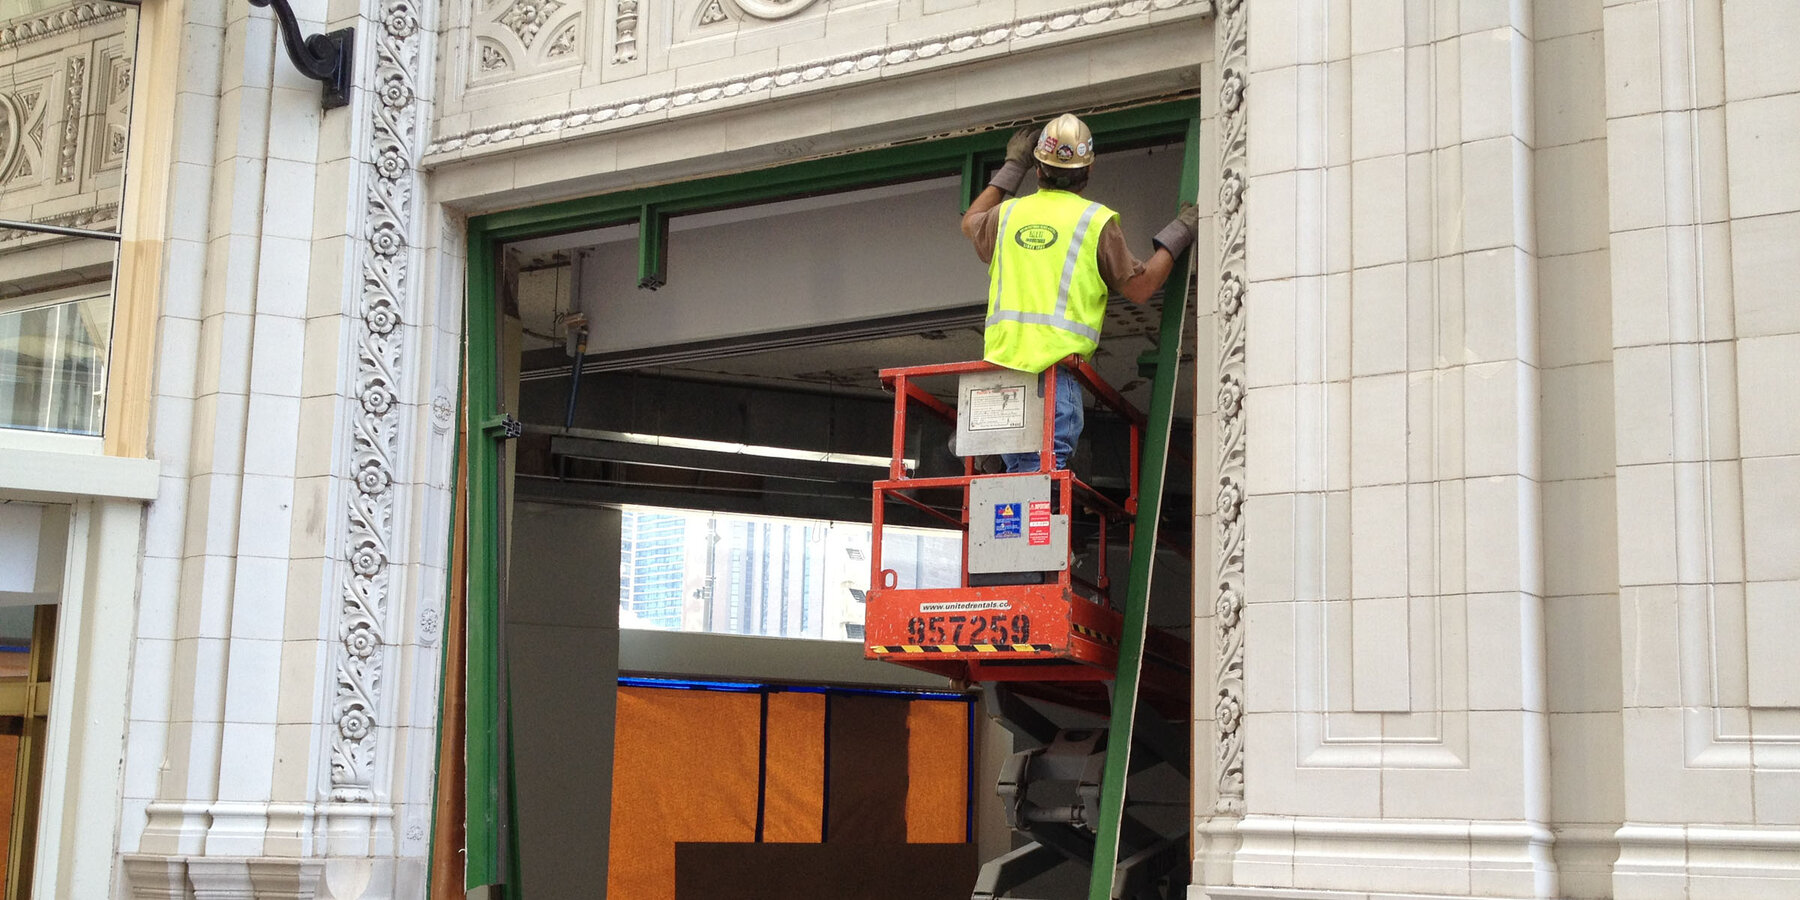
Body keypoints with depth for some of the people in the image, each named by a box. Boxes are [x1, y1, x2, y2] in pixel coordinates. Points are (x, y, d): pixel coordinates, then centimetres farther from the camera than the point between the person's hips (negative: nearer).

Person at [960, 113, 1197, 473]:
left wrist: (1012, 166, 47)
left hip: (1001, 359, 5)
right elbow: (1139, 288, 9)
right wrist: (1178, 233, 20)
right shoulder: (1097, 220, 2)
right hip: (1055, 364, -5)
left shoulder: (1008, 213, 16)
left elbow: (970, 223, 41)